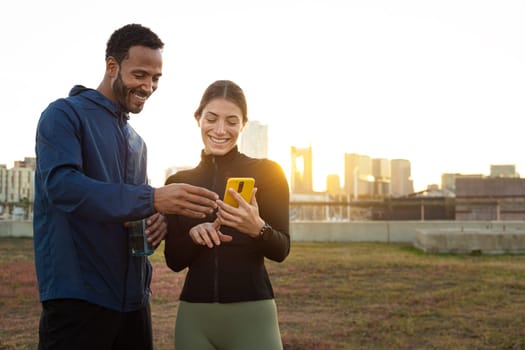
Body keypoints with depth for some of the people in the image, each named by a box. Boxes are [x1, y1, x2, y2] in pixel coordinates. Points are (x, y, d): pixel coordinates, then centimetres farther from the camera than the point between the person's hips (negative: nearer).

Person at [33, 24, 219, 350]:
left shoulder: (136, 141, 17)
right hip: (78, 297, -7)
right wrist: (152, 199, -30)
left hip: (133, 297, 7)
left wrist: (157, 220, -3)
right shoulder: (65, 114, -6)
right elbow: (61, 184, -22)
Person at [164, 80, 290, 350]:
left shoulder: (267, 172, -1)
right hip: (194, 316, 2)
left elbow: (281, 250, -6)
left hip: (251, 314, -2)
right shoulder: (178, 182, 6)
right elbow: (174, 260, 4)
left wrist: (257, 228, -26)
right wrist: (193, 235, -16)